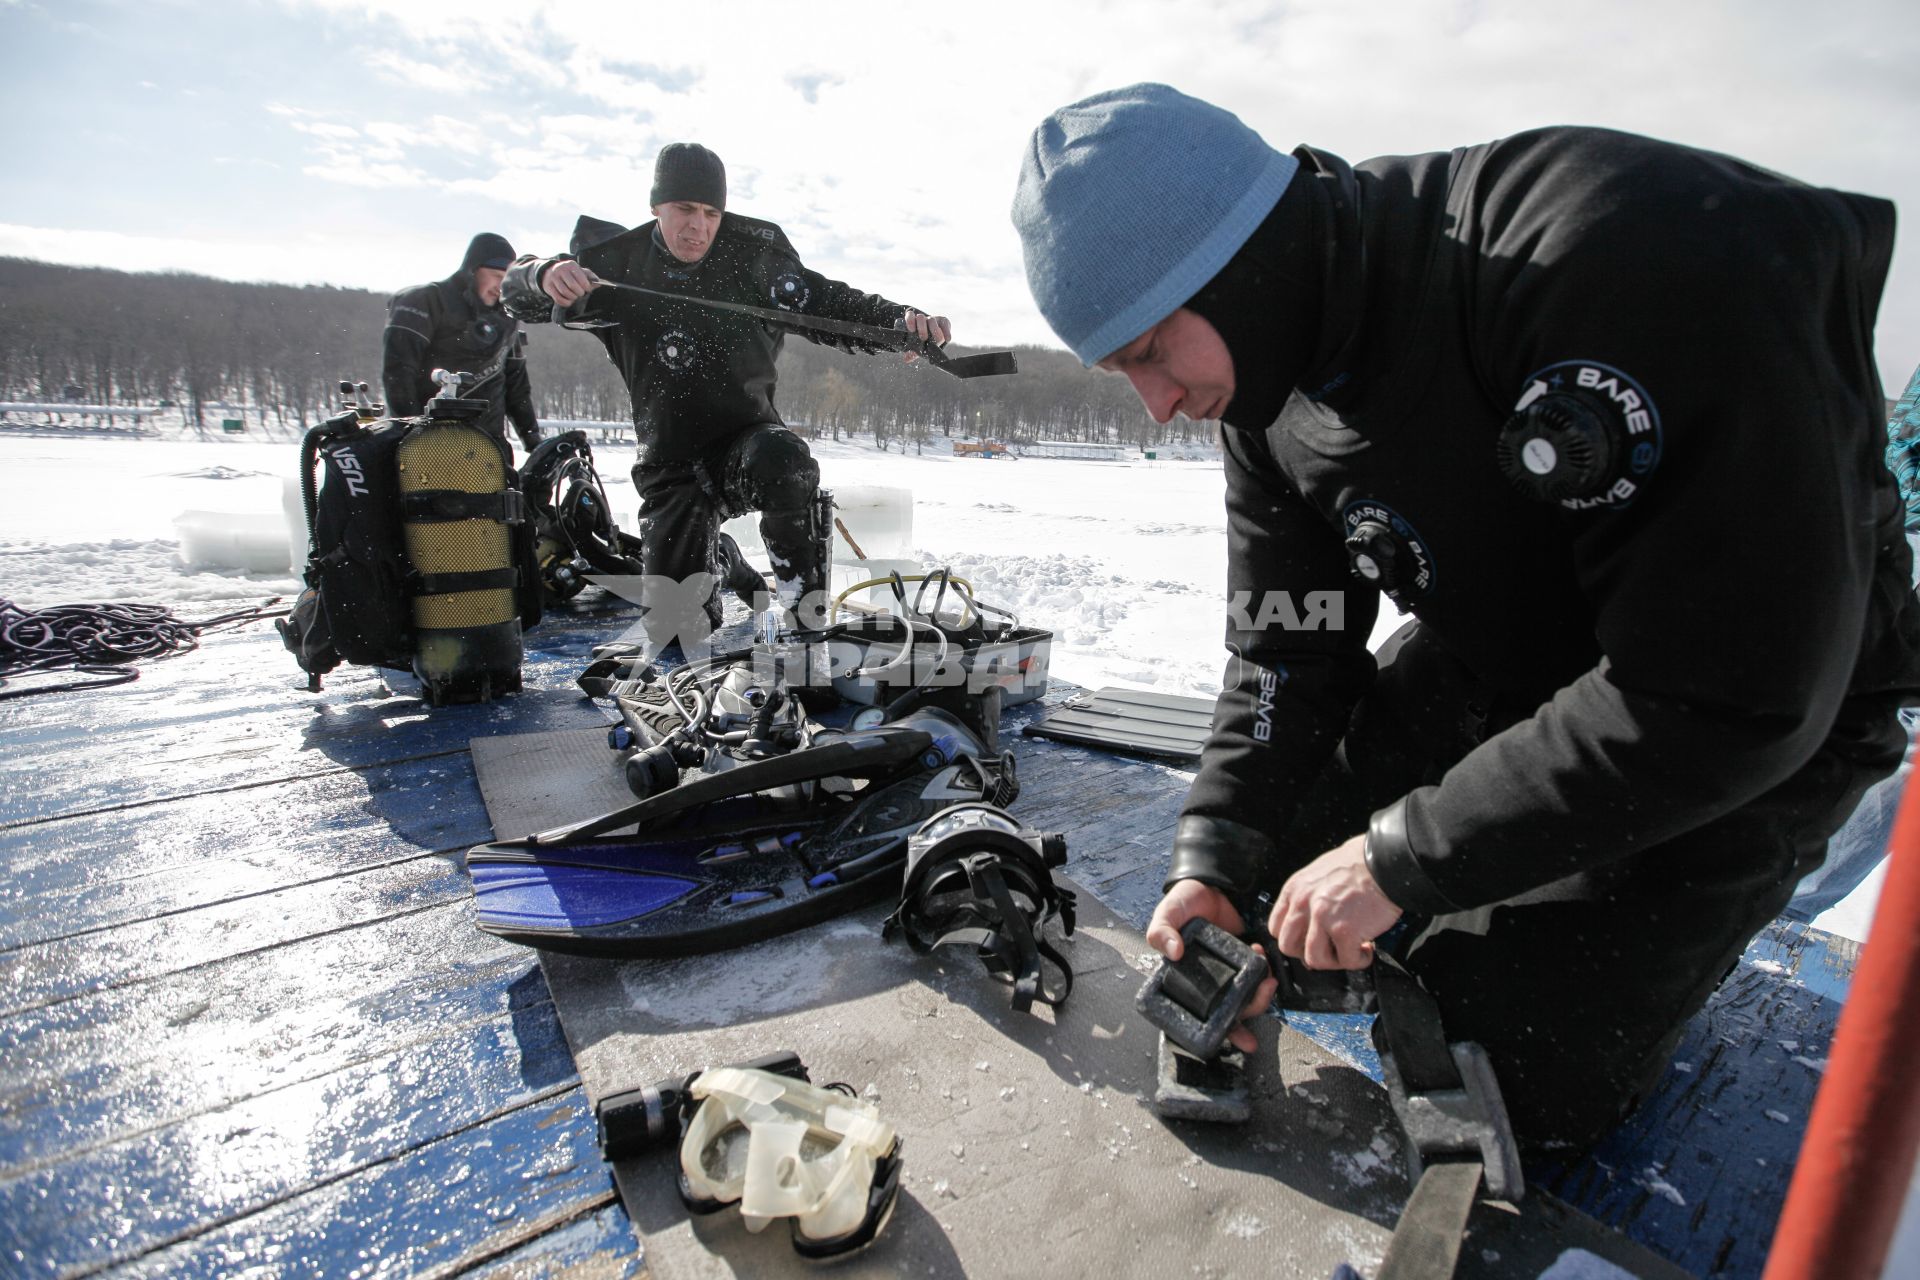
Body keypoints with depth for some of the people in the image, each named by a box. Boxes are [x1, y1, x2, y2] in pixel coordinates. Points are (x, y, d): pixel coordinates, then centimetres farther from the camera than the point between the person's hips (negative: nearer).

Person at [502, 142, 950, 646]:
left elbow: (827, 305, -1)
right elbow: (516, 293, 1)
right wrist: (545, 274, -25)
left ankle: (809, 603, -19)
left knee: (782, 461, -41)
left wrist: (900, 319, -19)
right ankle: (720, 561, 33)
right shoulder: (615, 263, -4)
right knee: (672, 627, -3)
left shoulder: (752, 254, -6)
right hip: (671, 467, 2)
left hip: (747, 435, -1)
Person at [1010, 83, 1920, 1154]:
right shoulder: (1272, 391, -10)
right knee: (1278, 852, 5)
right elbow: (1286, 647, -7)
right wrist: (1213, 864, -18)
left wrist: (1401, 857, -29)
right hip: (1494, 660, 6)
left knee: (1509, 1080, -5)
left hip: (1757, 727, -6)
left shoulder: (1625, 259, -34)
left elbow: (1728, 700, -32)